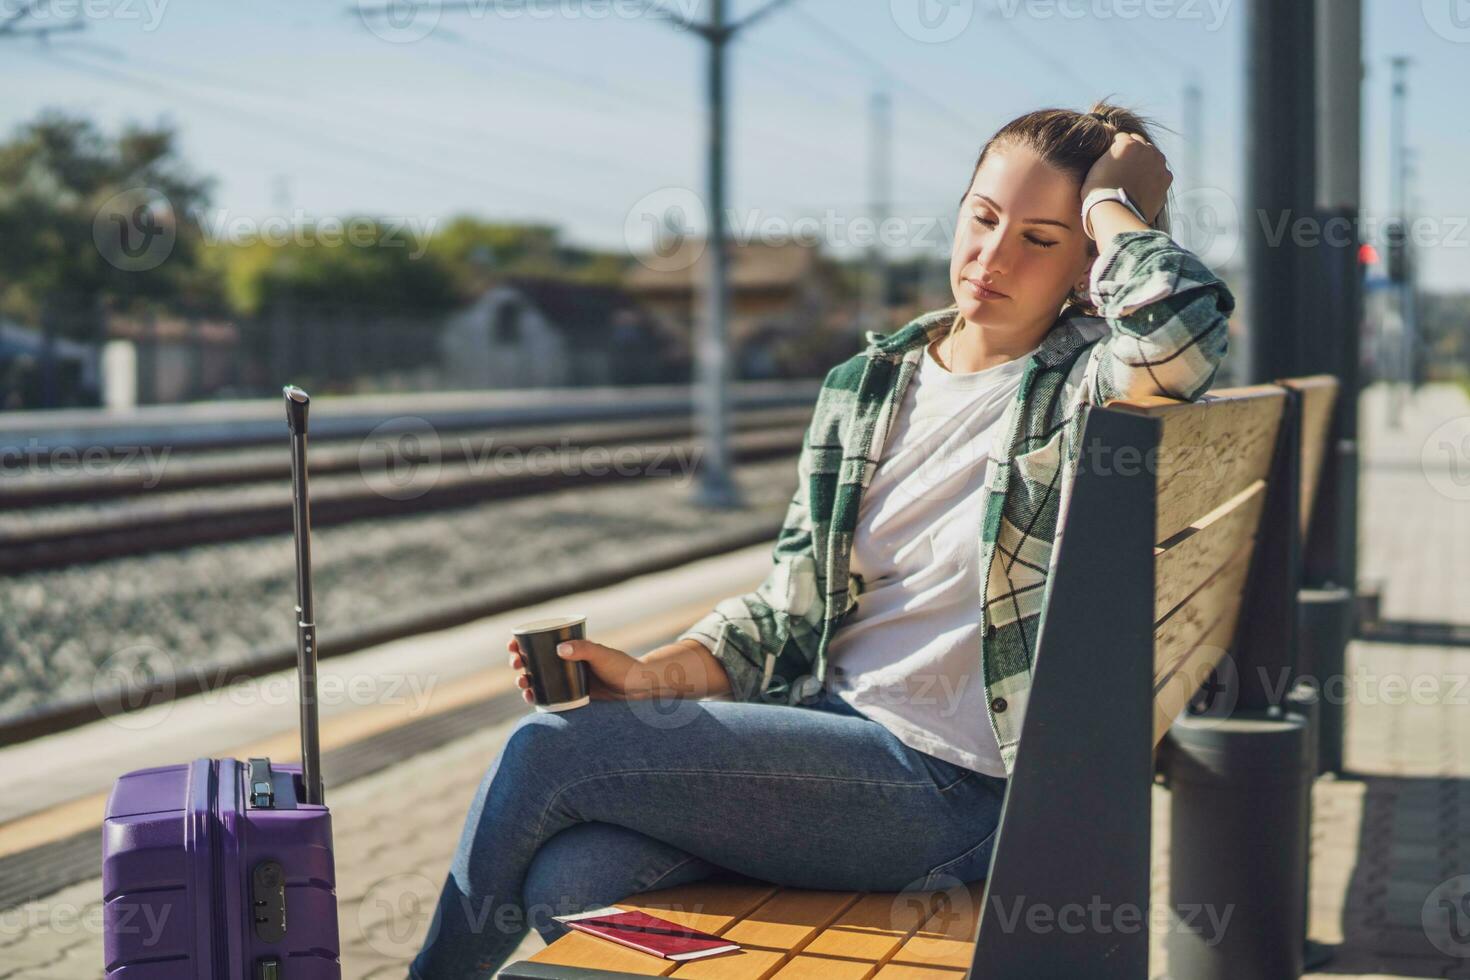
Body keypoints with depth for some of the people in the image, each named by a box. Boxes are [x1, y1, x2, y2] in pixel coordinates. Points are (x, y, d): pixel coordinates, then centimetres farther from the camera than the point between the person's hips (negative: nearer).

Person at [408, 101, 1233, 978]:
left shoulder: (1088, 384, -5)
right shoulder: (866, 385, 13)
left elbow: (1184, 321, -31)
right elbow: (790, 608, 13)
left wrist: (1111, 204, -10)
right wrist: (655, 675, -5)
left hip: (951, 784, -5)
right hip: (824, 729, 6)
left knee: (550, 750, -14)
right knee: (569, 882, -23)